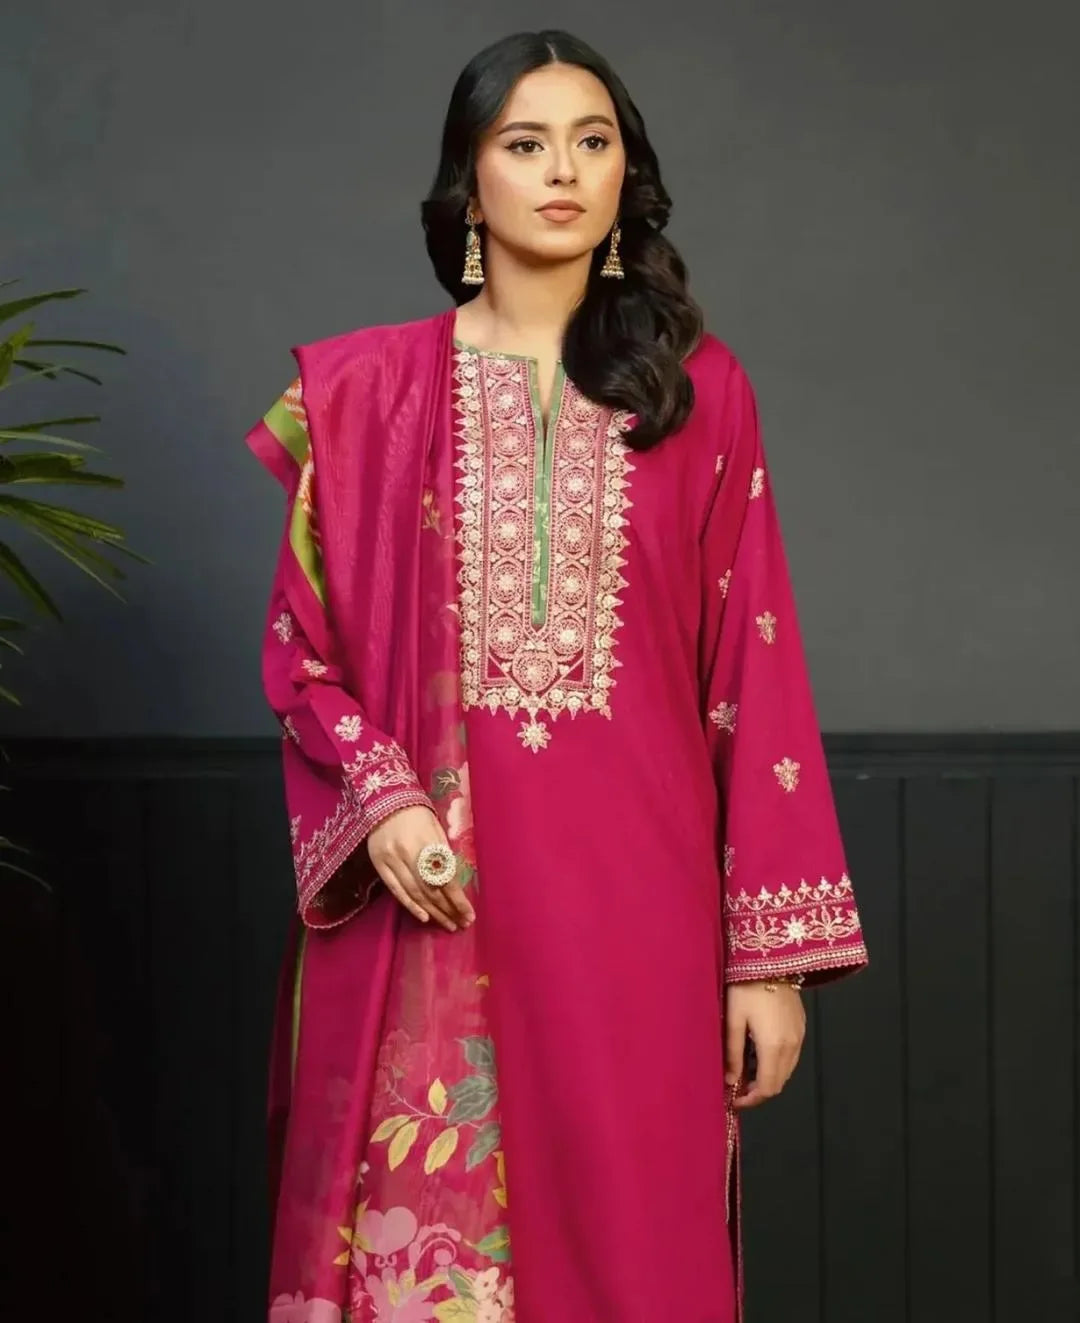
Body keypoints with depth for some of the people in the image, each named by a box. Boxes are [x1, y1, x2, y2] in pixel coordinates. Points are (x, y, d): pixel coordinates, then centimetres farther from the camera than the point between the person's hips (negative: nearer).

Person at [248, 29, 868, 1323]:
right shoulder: (370, 391, 4)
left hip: (634, 890, 1)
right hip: (429, 889, 0)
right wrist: (378, 800, -13)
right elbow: (301, 644, 6)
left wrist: (772, 952, -2)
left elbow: (754, 675, 2)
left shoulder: (699, 392, 4)